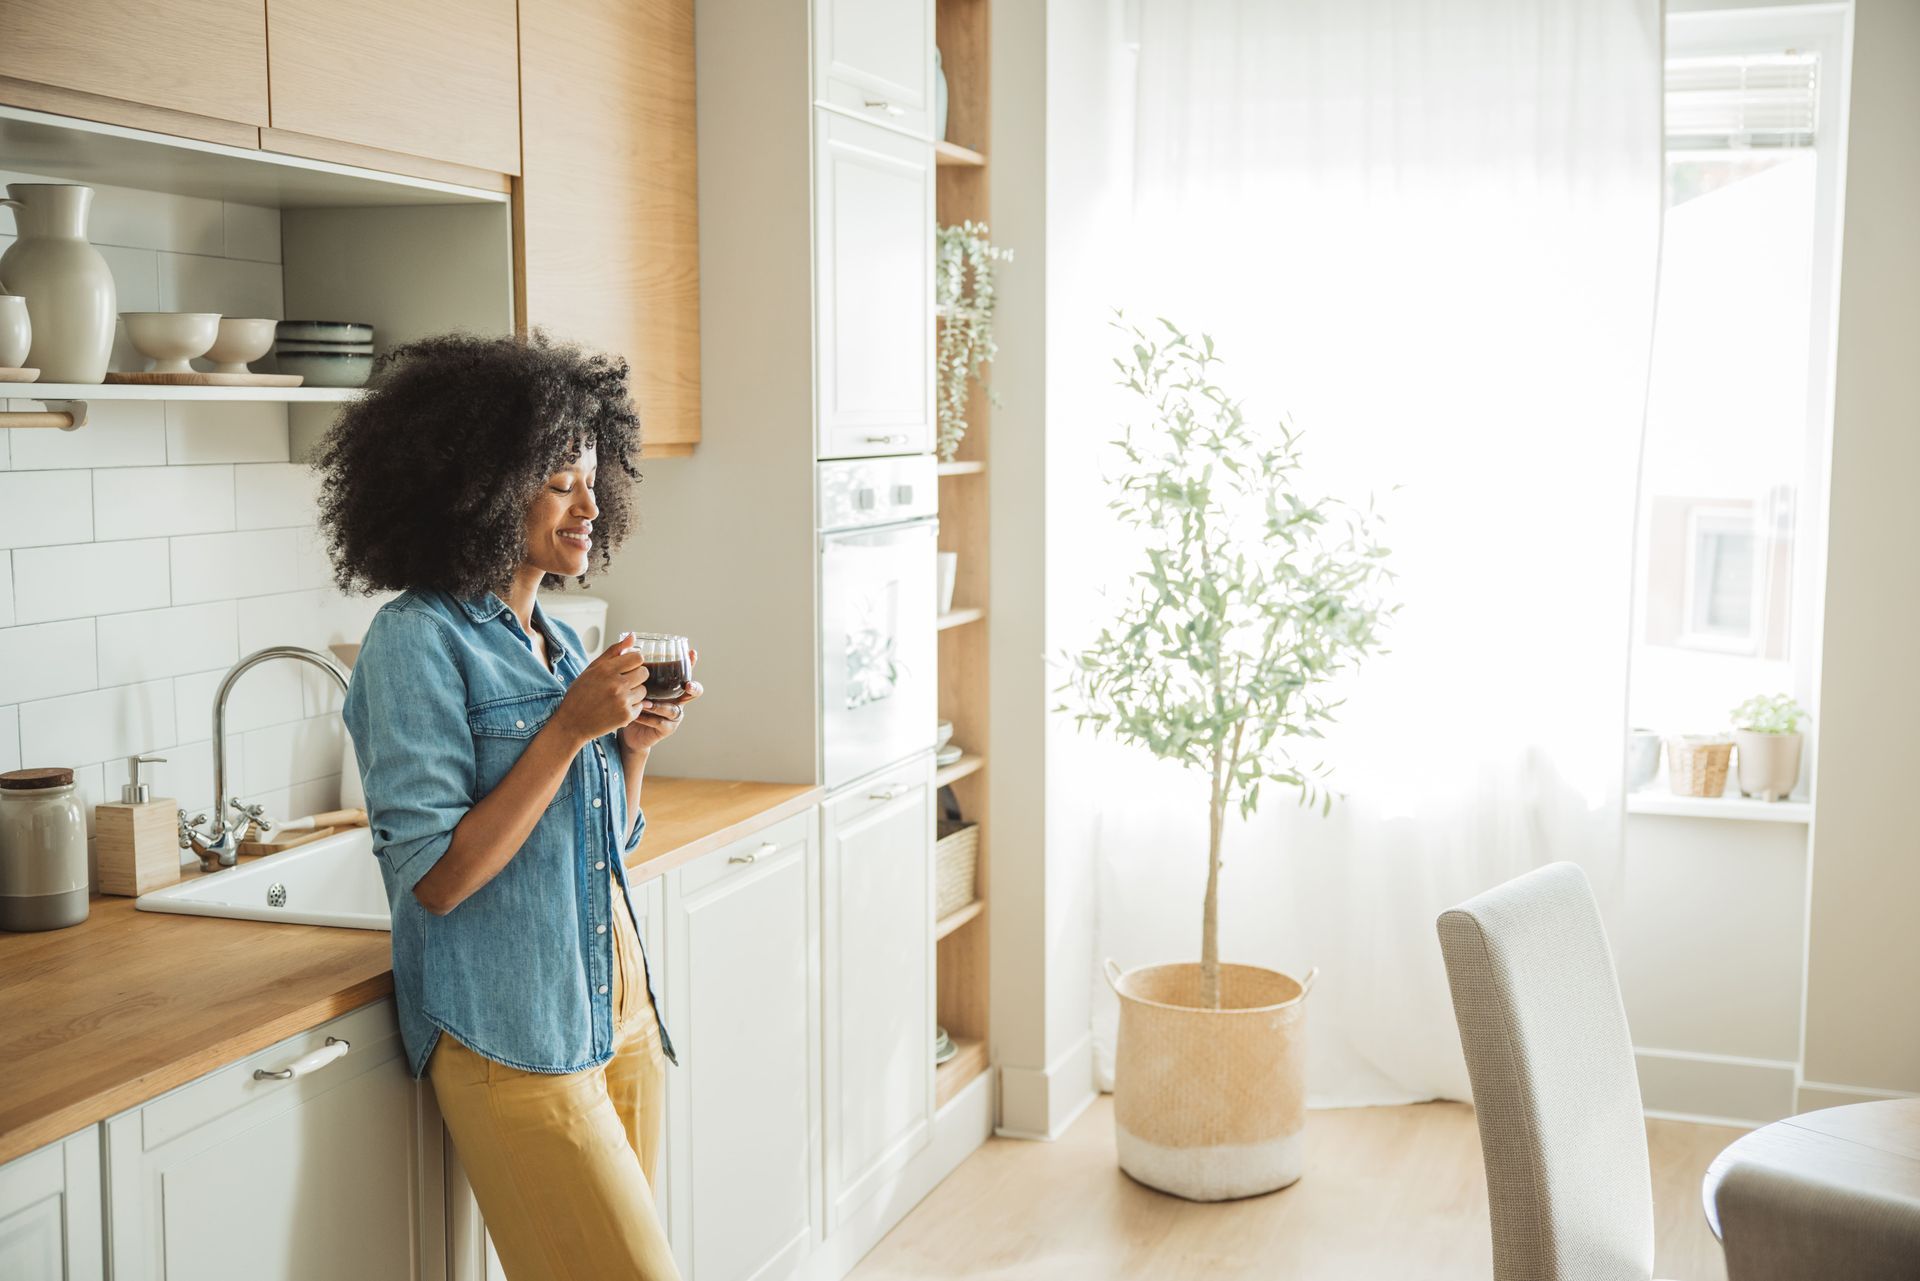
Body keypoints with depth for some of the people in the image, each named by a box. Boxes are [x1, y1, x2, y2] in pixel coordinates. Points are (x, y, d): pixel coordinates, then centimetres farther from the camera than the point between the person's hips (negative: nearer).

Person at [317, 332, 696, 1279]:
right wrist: (568, 729, -19)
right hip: (511, 1038, -8)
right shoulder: (417, 642, -13)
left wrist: (637, 741, -1)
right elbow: (437, 879, -19)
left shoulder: (556, 641, 11)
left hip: (616, 1011, 8)